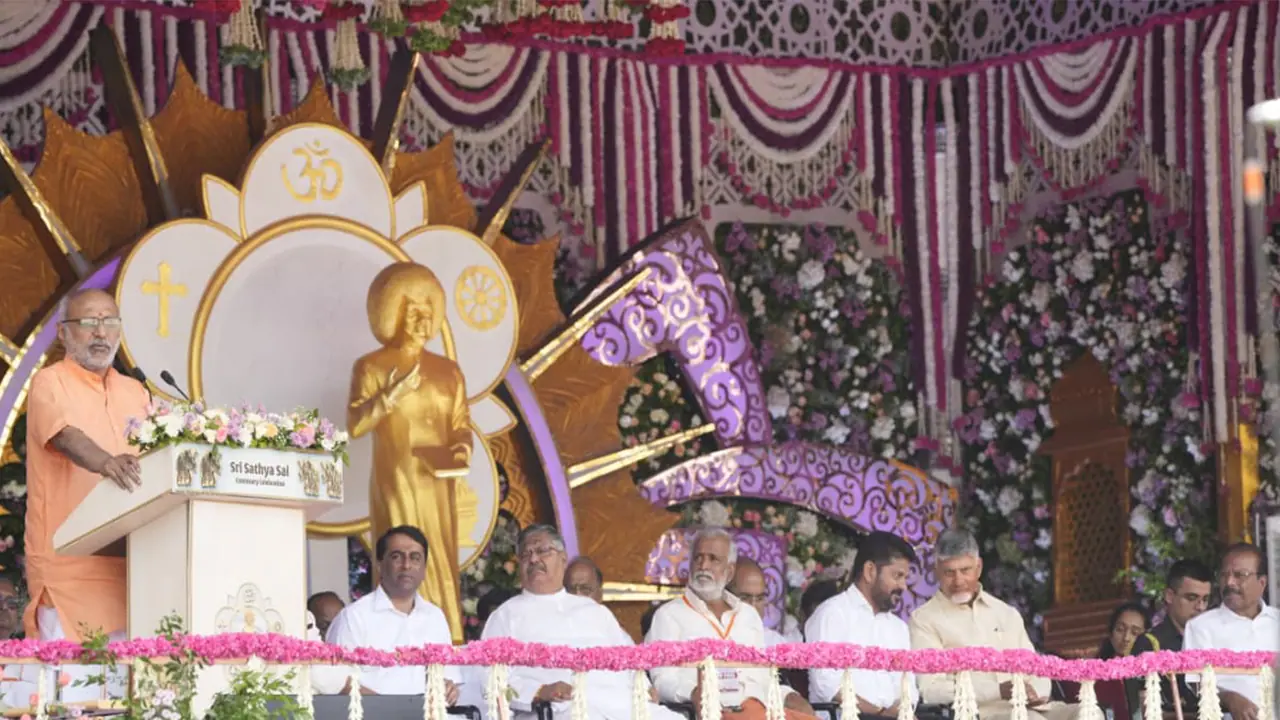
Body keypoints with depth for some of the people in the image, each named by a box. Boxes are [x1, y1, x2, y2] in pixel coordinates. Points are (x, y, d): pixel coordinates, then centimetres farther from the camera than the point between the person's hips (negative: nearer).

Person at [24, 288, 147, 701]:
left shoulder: (135, 393, 18)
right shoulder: (50, 383, -1)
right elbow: (65, 435, -21)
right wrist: (105, 462, -40)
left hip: (127, 564, 5)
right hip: (68, 568, -5)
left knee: (128, 691, -1)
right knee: (74, 688, -12)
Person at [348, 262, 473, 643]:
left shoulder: (447, 370, 15)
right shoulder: (372, 367, 1)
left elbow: (461, 423, 15)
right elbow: (355, 425, -9)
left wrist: (462, 448, -6)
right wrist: (393, 394, -19)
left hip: (437, 483, 5)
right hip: (397, 482, -5)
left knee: (442, 569, 2)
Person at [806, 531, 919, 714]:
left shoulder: (899, 627, 23)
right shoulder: (833, 613, 0)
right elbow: (827, 685, -12)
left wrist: (903, 709, -9)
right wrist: (882, 712, -18)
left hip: (891, 716, 6)